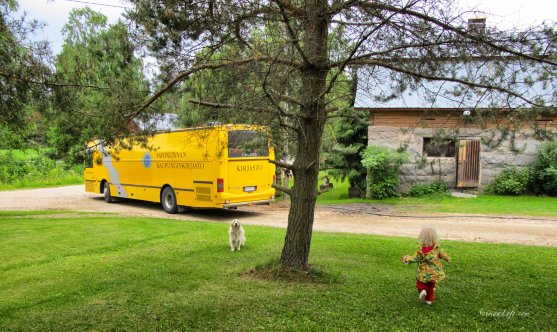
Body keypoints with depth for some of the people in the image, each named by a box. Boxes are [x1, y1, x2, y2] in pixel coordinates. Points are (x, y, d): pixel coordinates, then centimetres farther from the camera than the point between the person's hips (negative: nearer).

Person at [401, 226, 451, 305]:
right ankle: (429, 299, 24)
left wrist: (406, 258, -10)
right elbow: (442, 255, 3)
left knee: (420, 283, 18)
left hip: (424, 272, -3)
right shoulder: (437, 247, -12)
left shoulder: (421, 249, -22)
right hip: (434, 272, 3)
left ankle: (422, 290, -9)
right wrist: (447, 258, 23)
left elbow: (416, 258, -19)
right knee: (431, 286, 22)